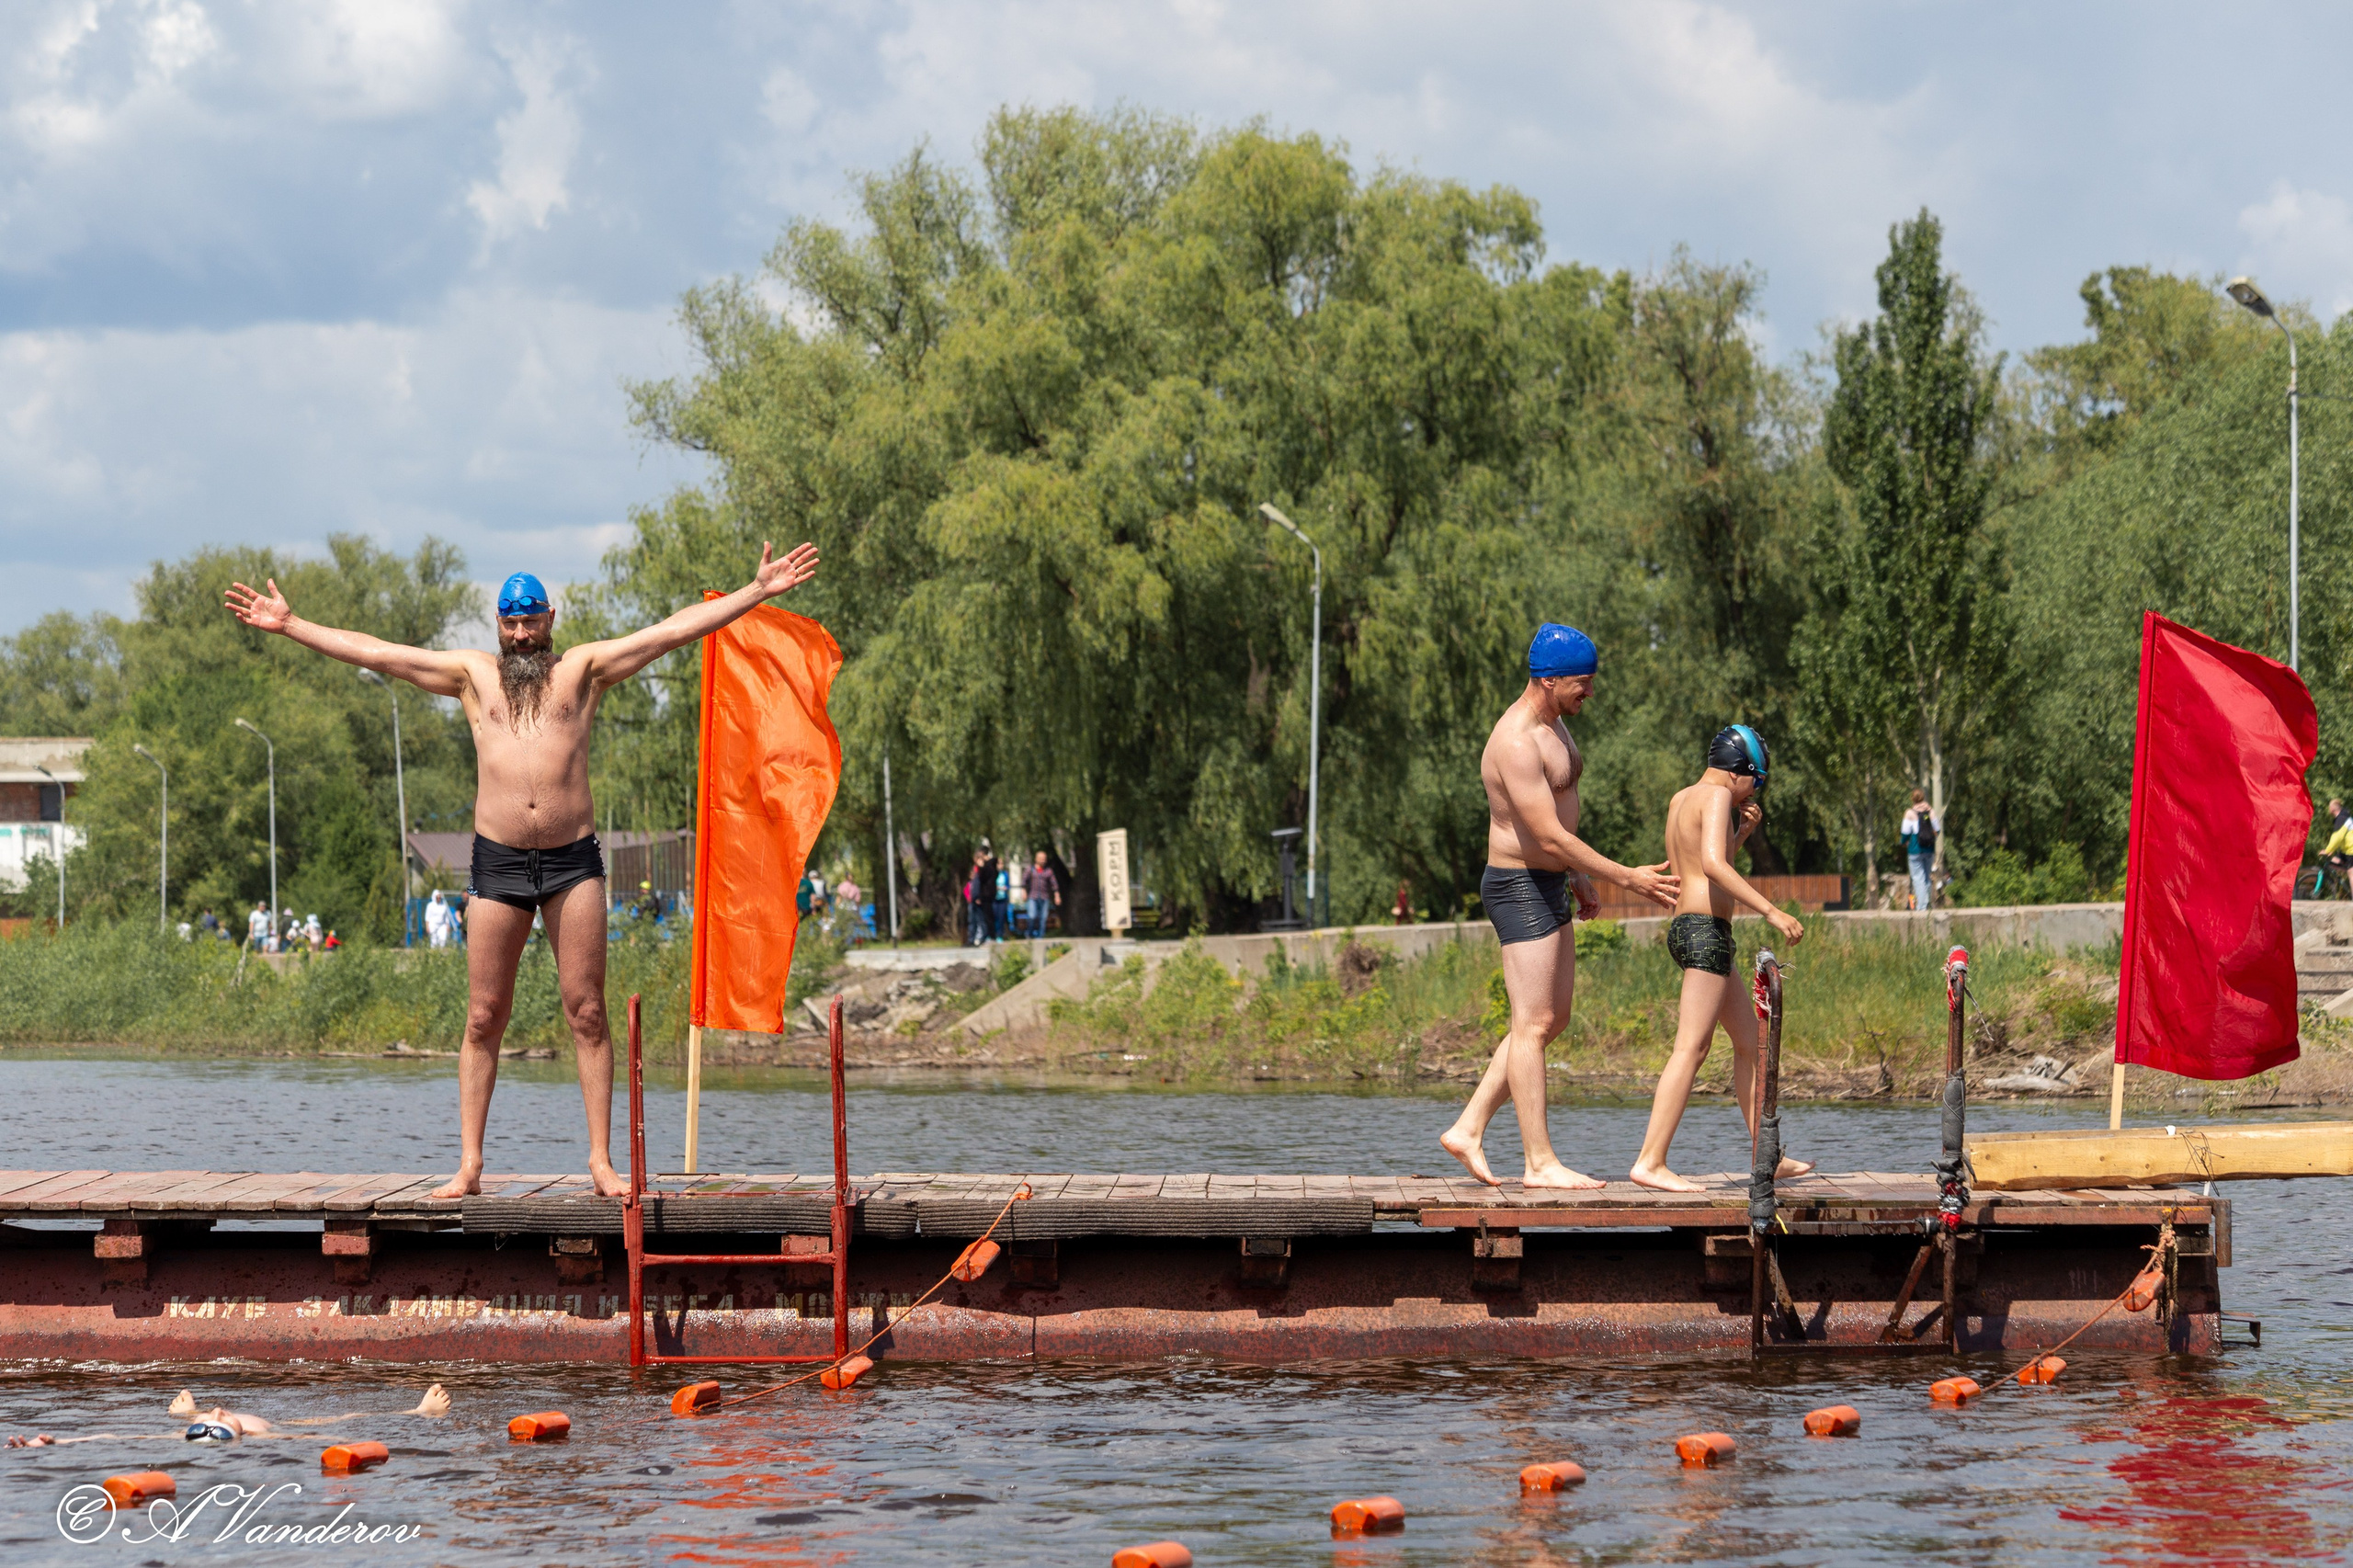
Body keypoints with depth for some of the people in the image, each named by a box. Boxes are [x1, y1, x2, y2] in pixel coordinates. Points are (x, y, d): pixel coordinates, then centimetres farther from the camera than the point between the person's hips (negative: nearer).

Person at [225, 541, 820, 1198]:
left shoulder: (583, 669, 10)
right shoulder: (472, 674, 13)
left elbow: (673, 630, 6)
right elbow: (372, 652, 13)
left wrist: (759, 591, 1)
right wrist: (289, 625, 11)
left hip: (573, 860, -1)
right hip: (498, 861, 1)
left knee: (587, 1014, -2)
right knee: (483, 1019, 1)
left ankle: (601, 1162, -1)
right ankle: (469, 1165, 3)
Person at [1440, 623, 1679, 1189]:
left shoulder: (1552, 723, 10)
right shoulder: (1516, 743, -23)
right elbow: (1549, 836, -25)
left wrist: (1577, 877, 22)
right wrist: (1627, 877, -21)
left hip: (1548, 887, 10)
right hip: (1520, 887, -10)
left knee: (1553, 1019, 12)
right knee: (1534, 1024, -7)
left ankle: (1468, 1129, 14)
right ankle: (1540, 1162, -4)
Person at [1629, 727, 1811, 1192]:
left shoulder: (1681, 799, 19)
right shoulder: (1717, 795, -9)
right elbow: (1713, 865, -24)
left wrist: (1742, 832, 20)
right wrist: (1772, 912, -26)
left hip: (1684, 926, 10)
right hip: (1707, 930, -10)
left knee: (1751, 1040, 18)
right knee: (1691, 1048, -14)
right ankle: (1650, 1162, -21)